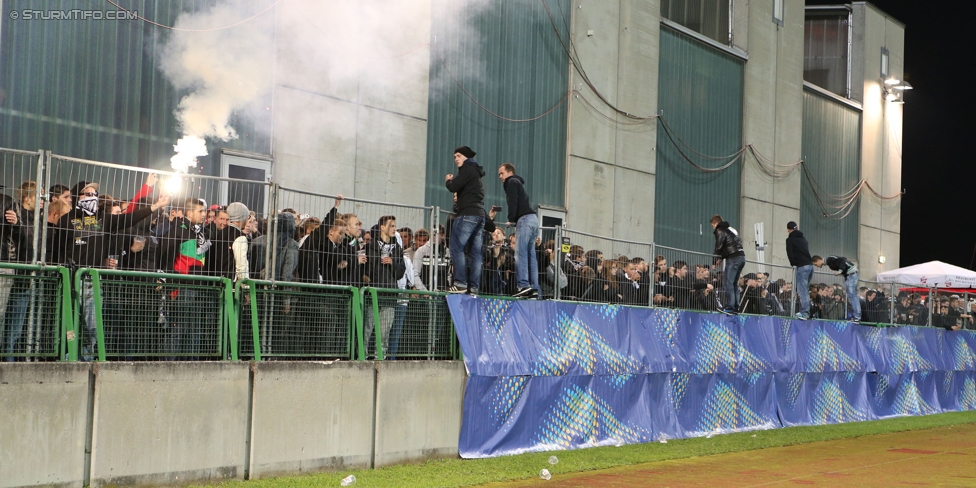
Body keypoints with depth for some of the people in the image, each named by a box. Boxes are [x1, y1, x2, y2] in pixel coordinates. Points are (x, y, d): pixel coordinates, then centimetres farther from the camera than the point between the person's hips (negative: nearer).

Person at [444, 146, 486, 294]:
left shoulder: (467, 169, -2)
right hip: (479, 215, 9)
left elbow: (453, 187, -12)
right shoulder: (476, 172, 26)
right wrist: (453, 180, 17)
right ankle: (473, 287, 0)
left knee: (457, 248, -11)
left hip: (468, 214, -9)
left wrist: (448, 180, 8)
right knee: (475, 252, 3)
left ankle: (460, 284, -19)